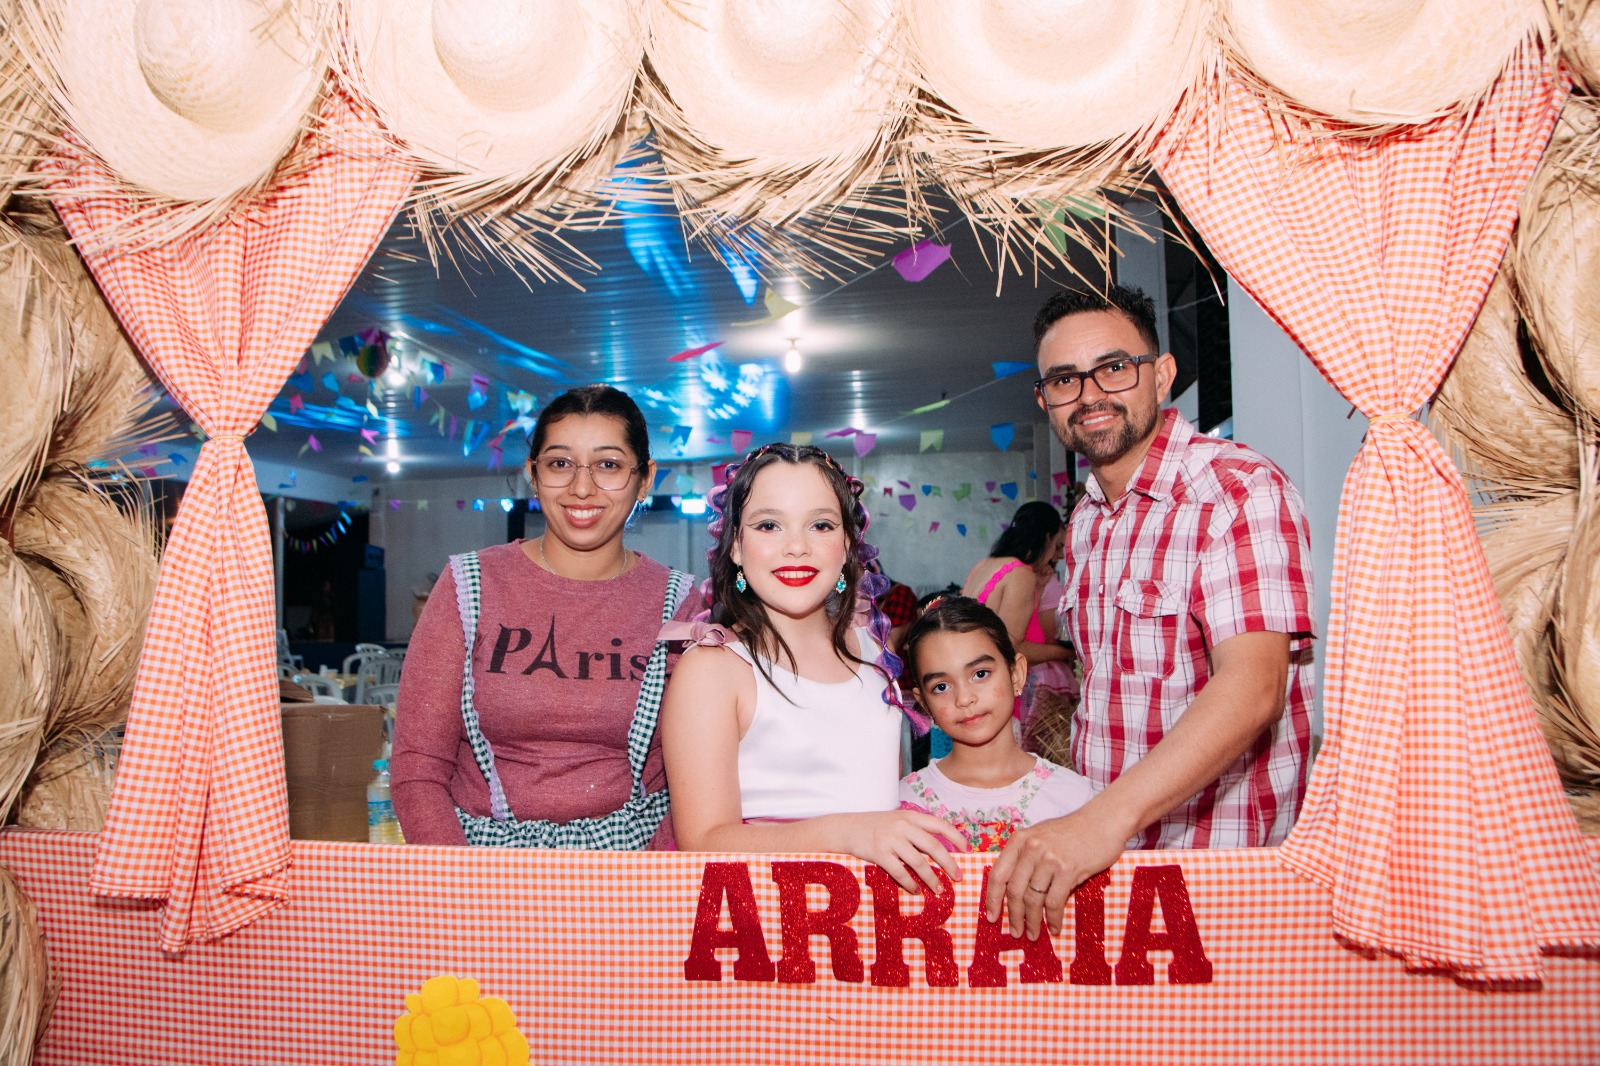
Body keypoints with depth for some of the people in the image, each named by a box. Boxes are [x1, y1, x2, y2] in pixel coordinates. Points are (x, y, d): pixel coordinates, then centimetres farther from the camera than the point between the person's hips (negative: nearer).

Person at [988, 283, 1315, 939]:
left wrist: (1106, 819, -36)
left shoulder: (1239, 491, -15)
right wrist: (1078, 823, 5)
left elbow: (1250, 690, -27)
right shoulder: (1086, 525, 10)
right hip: (1100, 848, 6)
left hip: (1222, 859, -6)